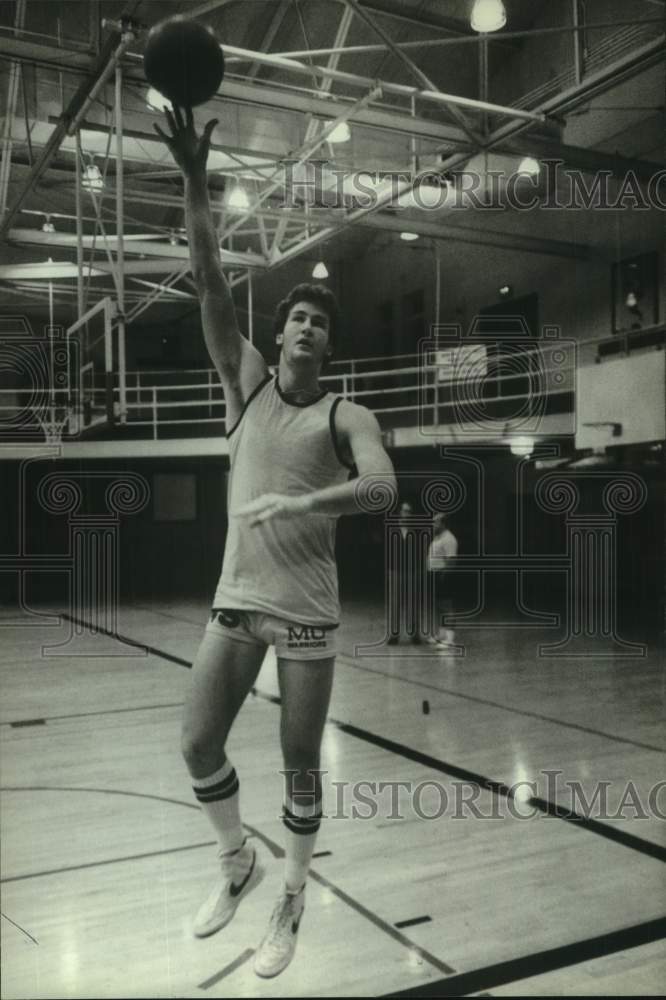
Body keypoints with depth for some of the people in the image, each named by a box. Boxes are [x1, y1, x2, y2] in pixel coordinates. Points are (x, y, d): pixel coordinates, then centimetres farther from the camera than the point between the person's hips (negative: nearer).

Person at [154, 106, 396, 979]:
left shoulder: (344, 416, -3)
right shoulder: (247, 384, 5)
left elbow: (382, 484, -21)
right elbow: (211, 285, -4)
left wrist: (299, 504, -34)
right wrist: (194, 180, -12)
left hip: (307, 610, -3)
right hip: (235, 600, 3)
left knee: (300, 765, 5)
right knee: (198, 746, 4)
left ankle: (291, 901, 28)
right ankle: (238, 860, 32)